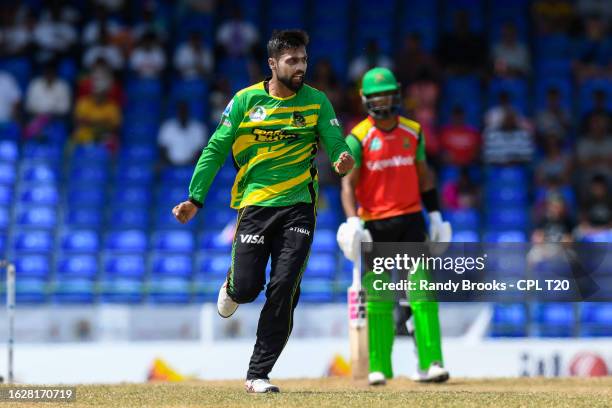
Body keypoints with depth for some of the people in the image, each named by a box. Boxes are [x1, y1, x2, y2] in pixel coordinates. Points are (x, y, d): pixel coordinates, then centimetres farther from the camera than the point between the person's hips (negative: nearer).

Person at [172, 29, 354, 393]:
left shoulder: (317, 101, 3)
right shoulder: (246, 100, -1)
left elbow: (337, 143, -5)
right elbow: (216, 150, 2)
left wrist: (343, 159, -30)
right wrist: (196, 198, -5)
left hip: (299, 206, 1)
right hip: (255, 205, -1)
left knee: (284, 290, -9)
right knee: (247, 288, -7)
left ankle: (258, 374, 0)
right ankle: (232, 285, 33)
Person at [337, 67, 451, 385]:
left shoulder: (413, 132, 7)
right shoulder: (358, 138, -5)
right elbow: (348, 183, -10)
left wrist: (435, 215, 12)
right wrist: (353, 222, -22)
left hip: (410, 219, 2)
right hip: (375, 224, -2)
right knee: (378, 298, 4)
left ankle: (429, 363, -11)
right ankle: (379, 368, 13)